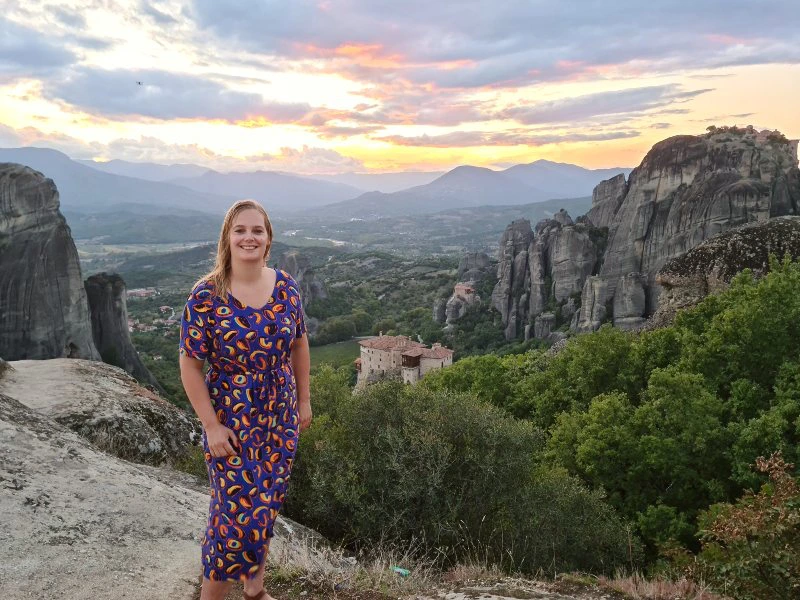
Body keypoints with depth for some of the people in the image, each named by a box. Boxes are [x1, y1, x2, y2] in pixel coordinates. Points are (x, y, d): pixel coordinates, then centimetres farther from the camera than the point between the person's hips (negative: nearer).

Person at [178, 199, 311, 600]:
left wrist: (304, 401, 9)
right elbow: (190, 363, -12)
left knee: (265, 507, 18)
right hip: (232, 422, -4)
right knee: (238, 512, -1)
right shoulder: (206, 295, -15)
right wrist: (211, 425, -14)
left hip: (280, 418, 4)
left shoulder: (286, 286, -4)